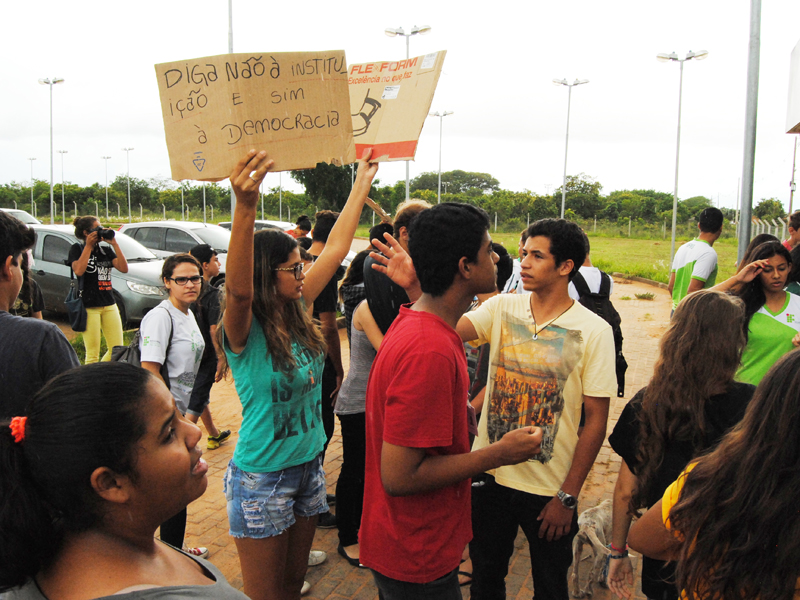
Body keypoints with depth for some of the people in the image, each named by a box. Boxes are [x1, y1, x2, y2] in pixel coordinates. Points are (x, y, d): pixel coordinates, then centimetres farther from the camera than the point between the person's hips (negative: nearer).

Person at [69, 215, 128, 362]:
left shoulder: (106, 250, 15)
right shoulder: (77, 249, 2)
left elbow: (124, 268, 1)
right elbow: (78, 271, -17)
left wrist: (114, 244, -2)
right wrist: (88, 246, -11)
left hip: (109, 305, 5)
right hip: (89, 306, -5)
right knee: (92, 353, -3)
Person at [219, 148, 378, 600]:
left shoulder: (297, 313, -1)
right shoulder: (246, 331, -19)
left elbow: (336, 248, 5)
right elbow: (238, 290, -43)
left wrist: (362, 184, 9)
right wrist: (245, 208, -57)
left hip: (309, 466, 7)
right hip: (262, 477, -6)